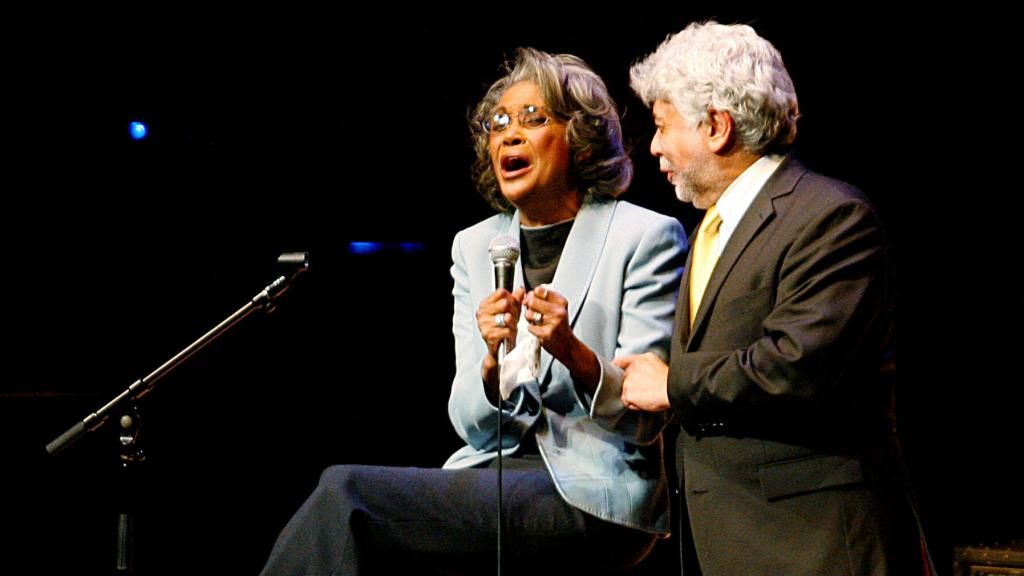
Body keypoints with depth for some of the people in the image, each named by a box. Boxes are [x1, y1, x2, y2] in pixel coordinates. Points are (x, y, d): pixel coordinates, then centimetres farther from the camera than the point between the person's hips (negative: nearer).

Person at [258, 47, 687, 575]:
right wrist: (492, 360, -14)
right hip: (496, 473, 5)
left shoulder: (647, 237, -2)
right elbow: (474, 428, 8)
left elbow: (646, 420, -6)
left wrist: (571, 350, -24)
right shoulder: (474, 245, 14)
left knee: (347, 493, -21)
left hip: (594, 499, -5)